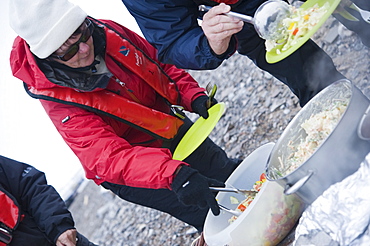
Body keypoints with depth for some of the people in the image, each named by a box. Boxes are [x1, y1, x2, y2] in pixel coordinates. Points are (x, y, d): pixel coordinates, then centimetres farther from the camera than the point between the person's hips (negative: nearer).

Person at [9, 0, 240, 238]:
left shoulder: (107, 32, -17)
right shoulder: (57, 98, -30)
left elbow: (162, 65, -1)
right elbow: (108, 156, -41)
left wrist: (194, 96, -19)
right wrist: (174, 174, -54)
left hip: (173, 130, 6)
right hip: (130, 173, -5)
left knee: (232, 175, 20)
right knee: (220, 217, -8)